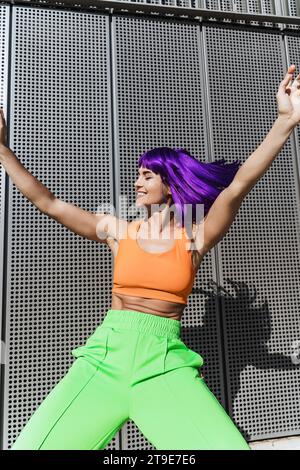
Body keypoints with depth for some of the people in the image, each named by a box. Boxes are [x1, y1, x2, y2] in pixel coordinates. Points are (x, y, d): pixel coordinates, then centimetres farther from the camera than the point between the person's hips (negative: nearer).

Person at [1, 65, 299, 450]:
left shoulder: (194, 239, 5)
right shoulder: (119, 231, 9)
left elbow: (238, 186, -9)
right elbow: (47, 202, 10)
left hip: (166, 365, -1)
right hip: (104, 356, 2)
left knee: (228, 447, -21)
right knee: (32, 446, -14)